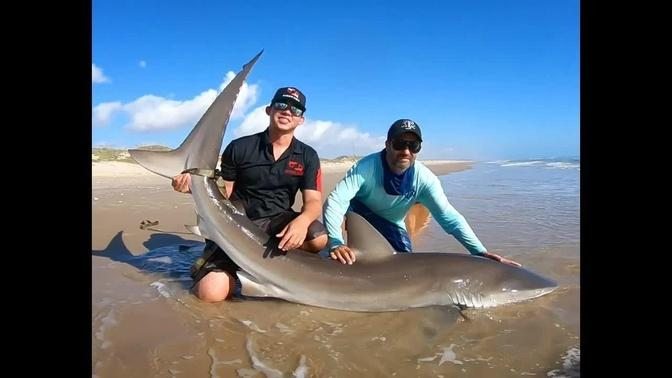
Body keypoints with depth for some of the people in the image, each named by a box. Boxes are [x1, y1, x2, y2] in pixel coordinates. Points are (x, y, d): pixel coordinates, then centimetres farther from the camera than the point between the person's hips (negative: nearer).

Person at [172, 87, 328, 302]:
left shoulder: (307, 156, 1)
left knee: (319, 238, -30)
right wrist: (193, 186, -16)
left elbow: (313, 201, -7)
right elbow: (223, 193, 5)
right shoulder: (239, 148, -2)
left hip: (275, 222, 2)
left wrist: (302, 220, -31)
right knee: (211, 292, -23)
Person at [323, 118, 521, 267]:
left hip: (392, 226, 3)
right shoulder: (366, 167, -33)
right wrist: (336, 244, -57)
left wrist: (481, 252, -37)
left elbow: (448, 216, -25)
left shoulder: (424, 178, -23)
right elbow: (335, 201, -40)